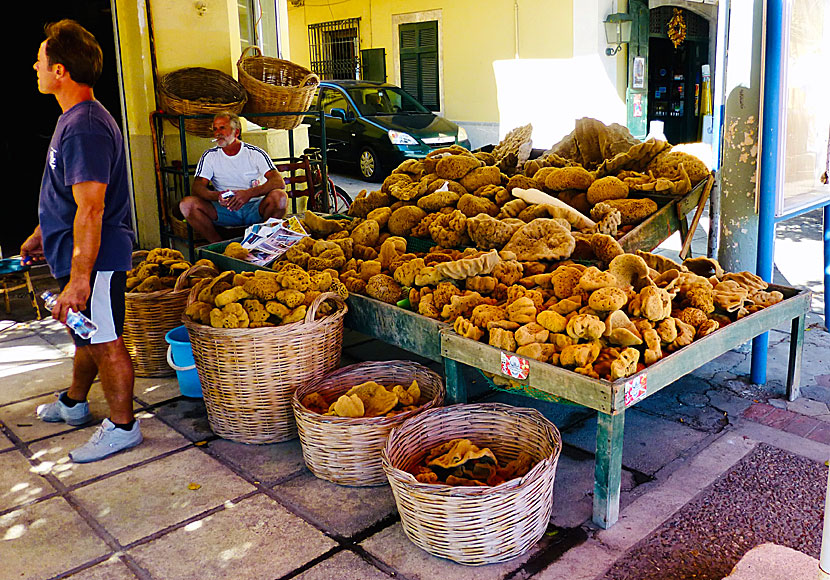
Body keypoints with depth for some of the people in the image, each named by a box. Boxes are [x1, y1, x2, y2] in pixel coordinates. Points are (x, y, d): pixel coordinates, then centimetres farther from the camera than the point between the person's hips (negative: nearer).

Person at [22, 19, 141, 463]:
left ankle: (122, 426, 16)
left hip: (93, 259, -10)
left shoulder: (85, 128, -23)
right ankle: (73, 405, 42)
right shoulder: (73, 118, 12)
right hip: (74, 253, 10)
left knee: (104, 342, 2)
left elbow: (91, 209, -28)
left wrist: (78, 279, -29)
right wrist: (41, 234, 30)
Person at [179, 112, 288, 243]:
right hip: (225, 209, 2)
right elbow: (197, 188, -3)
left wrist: (249, 193, -29)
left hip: (256, 208, -2)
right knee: (187, 204, -21)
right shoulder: (210, 156, 7)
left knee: (279, 196, -31)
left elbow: (279, 182, -13)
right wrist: (217, 196, -26)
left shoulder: (255, 153, 0)